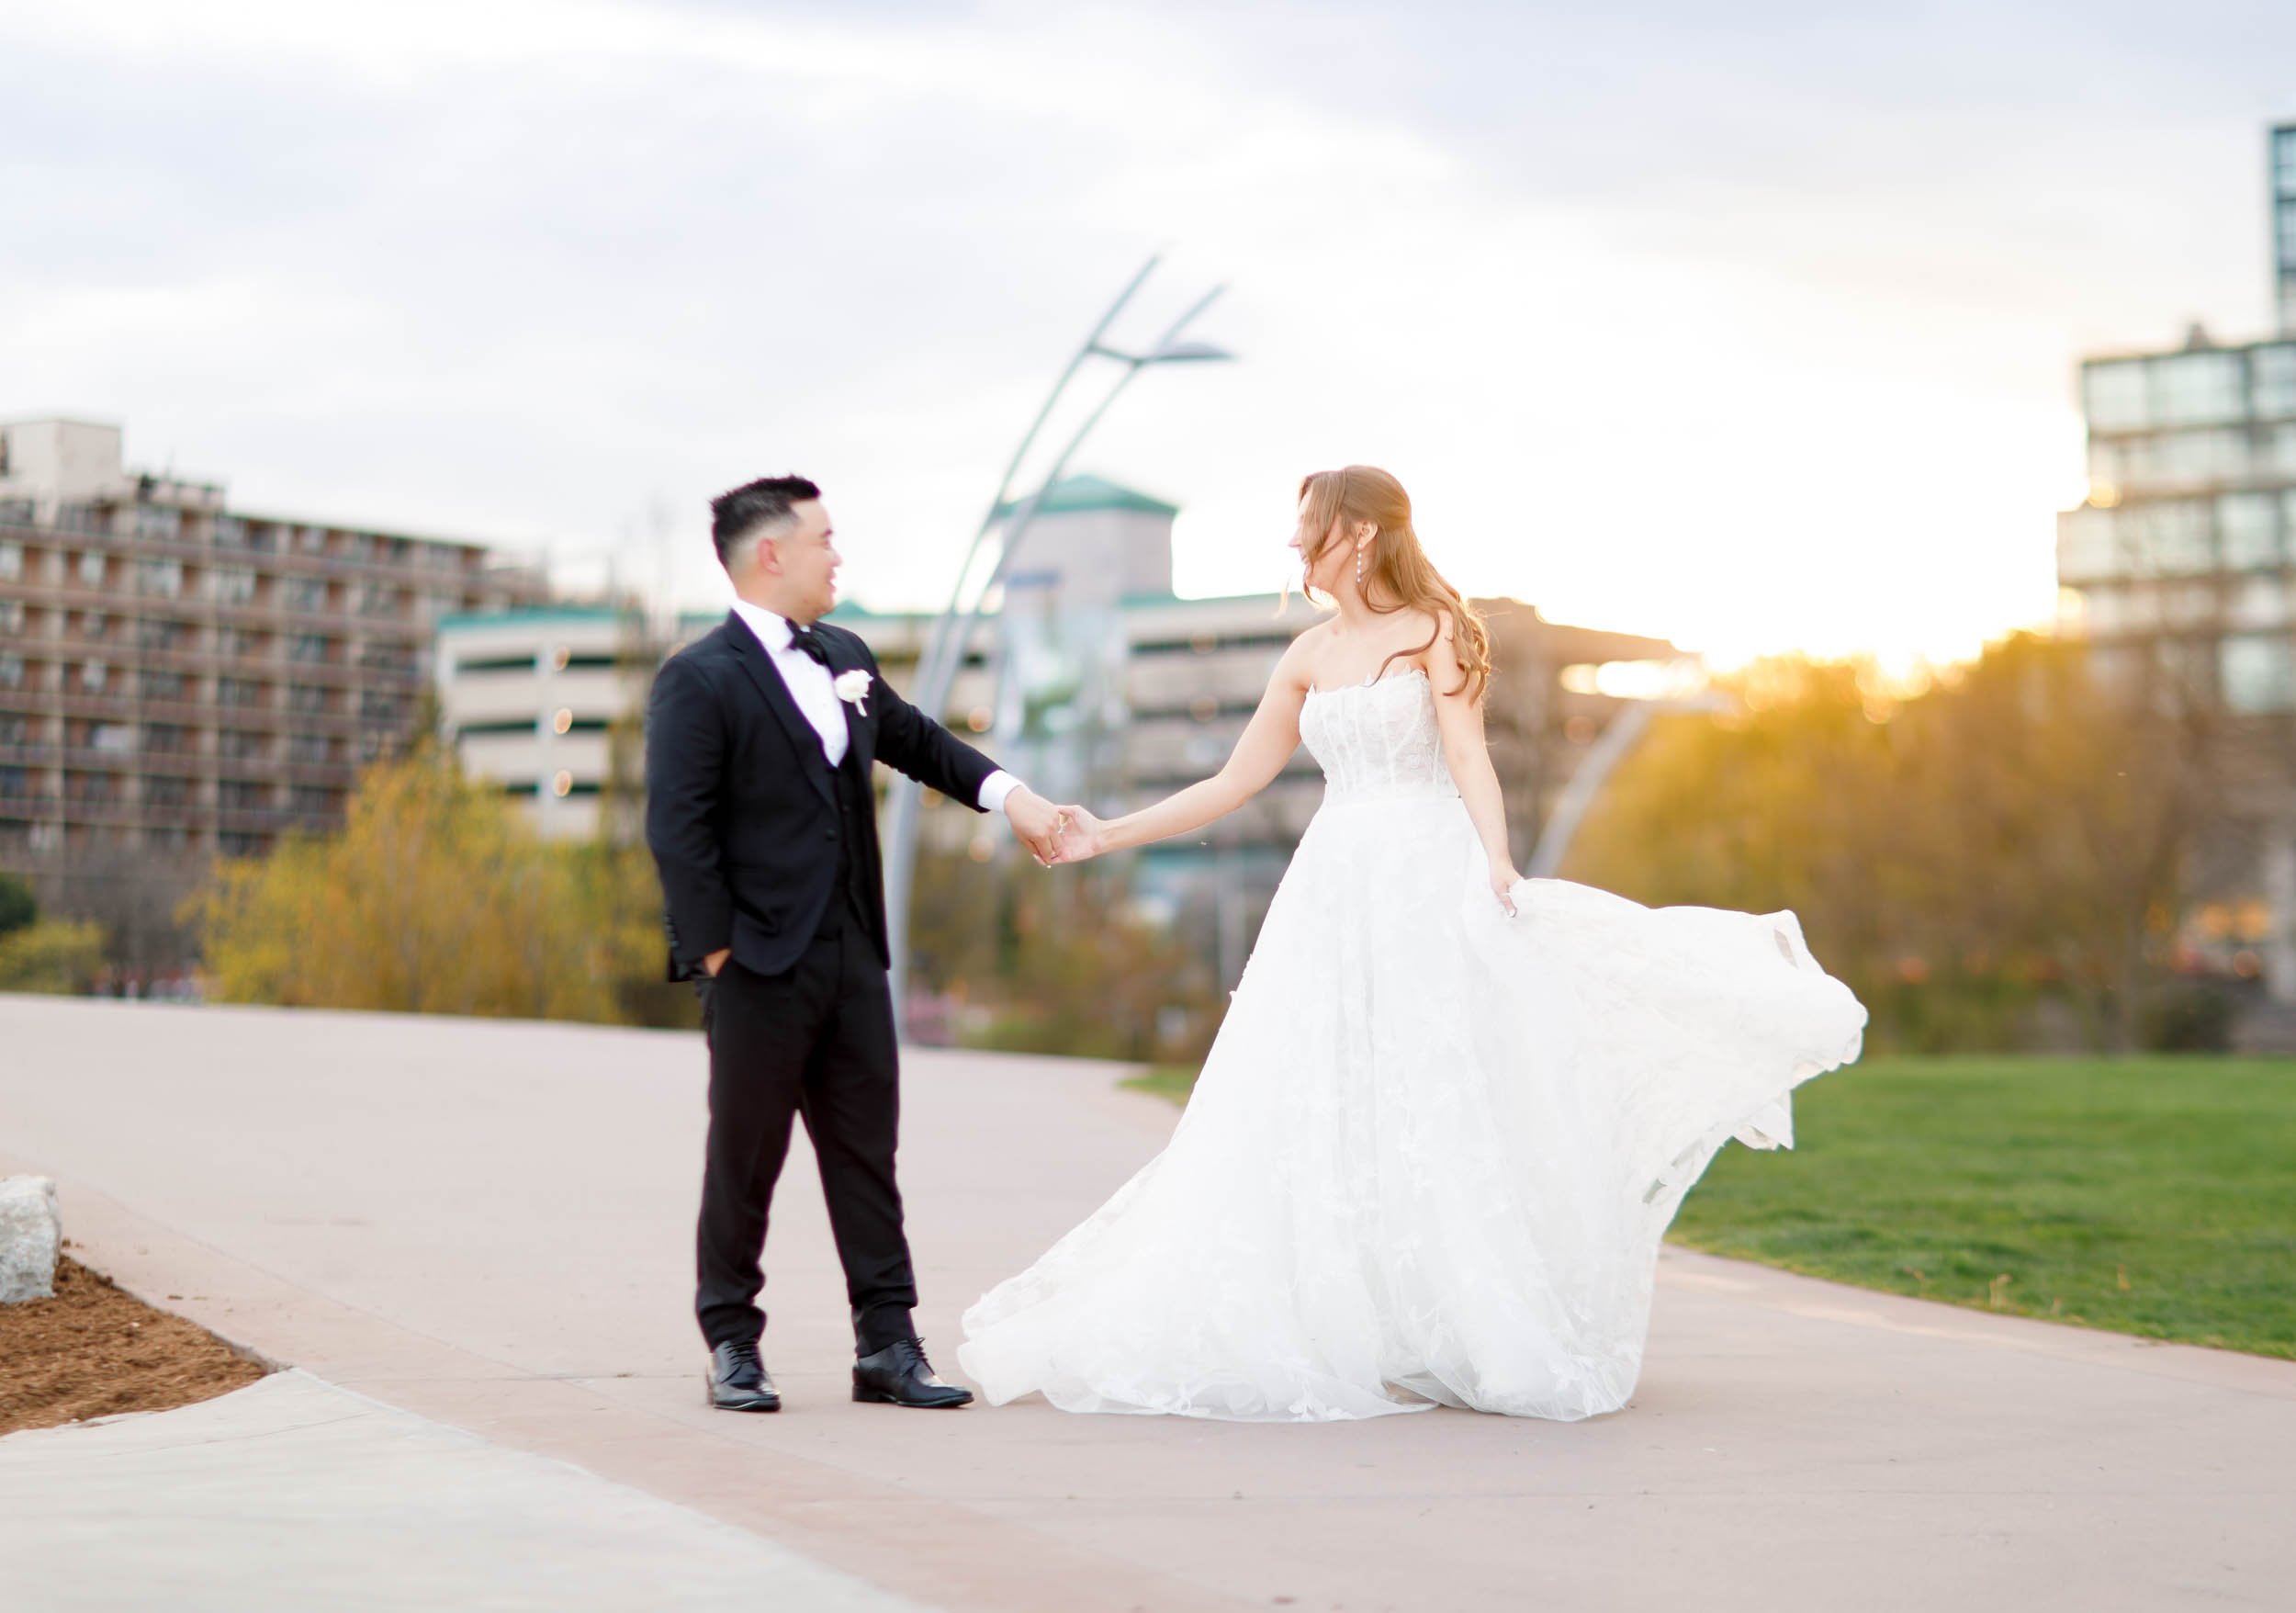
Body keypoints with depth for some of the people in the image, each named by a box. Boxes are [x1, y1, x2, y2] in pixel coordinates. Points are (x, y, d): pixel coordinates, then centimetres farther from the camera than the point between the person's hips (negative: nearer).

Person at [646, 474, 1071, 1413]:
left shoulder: (846, 659, 14)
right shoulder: (698, 681, -9)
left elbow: (915, 739, 27)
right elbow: (678, 830, -12)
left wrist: (1005, 791, 13)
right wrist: (715, 951, -15)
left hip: (853, 958, 7)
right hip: (759, 965, -6)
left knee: (866, 1155, 7)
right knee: (745, 1160, 3)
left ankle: (887, 1346, 12)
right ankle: (732, 1345, 16)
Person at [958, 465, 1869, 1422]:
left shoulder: (1434, 632, 0)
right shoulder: (1310, 656, 14)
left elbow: (1469, 758, -11)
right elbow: (1234, 784, 17)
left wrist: (1499, 866, -28)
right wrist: (1107, 837, 15)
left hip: (1429, 886, -5)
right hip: (1336, 897, 6)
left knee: (1438, 1111, -4)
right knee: (1323, 1119, 1)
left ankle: (1471, 1340, 5)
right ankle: (1366, 1334, 7)